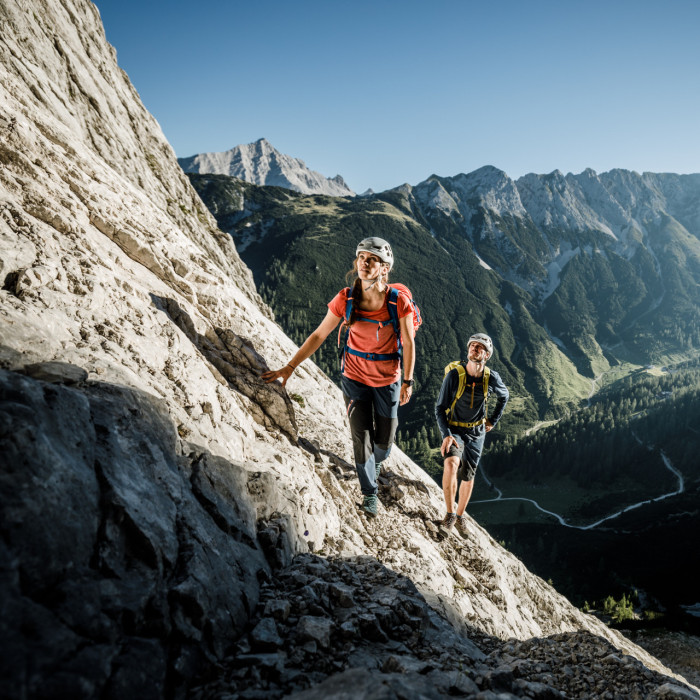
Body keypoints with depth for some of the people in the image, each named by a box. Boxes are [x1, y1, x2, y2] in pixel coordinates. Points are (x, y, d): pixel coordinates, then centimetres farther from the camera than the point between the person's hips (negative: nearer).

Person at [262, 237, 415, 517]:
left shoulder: (399, 302, -17)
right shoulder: (345, 299, -13)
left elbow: (408, 343, -5)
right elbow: (319, 335, -5)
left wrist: (407, 381, -1)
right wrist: (290, 366, -5)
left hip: (388, 380, 0)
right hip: (355, 377, 0)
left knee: (384, 442, 12)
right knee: (361, 438, -3)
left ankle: (373, 467, 50)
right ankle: (369, 493, 22)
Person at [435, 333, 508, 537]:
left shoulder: (492, 378, -11)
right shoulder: (454, 375, -19)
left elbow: (503, 397, 13)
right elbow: (440, 408, -15)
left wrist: (493, 421, 11)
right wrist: (446, 435, -26)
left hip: (476, 432, 3)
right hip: (454, 430, -3)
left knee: (468, 477, 12)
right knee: (452, 463, -31)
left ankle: (460, 516, 35)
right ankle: (450, 513, -15)